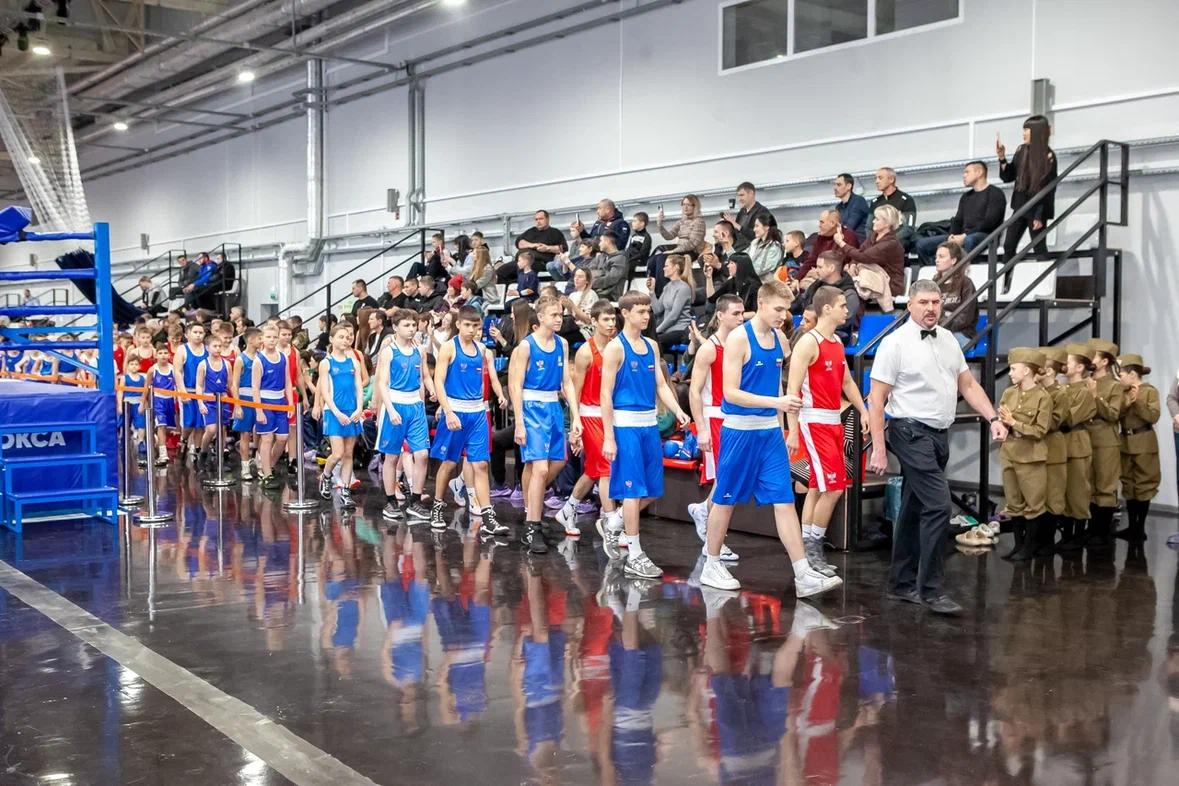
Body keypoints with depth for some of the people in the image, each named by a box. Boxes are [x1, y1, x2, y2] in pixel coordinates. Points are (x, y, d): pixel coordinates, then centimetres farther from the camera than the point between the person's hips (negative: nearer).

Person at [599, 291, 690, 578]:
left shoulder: (652, 346, 12)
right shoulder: (616, 348, -9)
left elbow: (661, 385, 13)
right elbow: (606, 395, -10)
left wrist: (678, 411, -6)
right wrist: (608, 437, -14)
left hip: (649, 423, 7)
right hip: (626, 423, -7)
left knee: (651, 489, 10)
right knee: (633, 489, -4)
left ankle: (614, 526, 32)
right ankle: (635, 556, 5)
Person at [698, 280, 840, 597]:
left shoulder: (780, 340, 9)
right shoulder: (738, 338, -12)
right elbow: (731, 393, -17)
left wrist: (780, 427, 15)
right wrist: (777, 402, -23)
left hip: (770, 432, 6)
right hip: (740, 430, -6)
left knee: (785, 501, 1)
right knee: (725, 499, 7)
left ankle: (804, 576, -1)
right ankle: (711, 565, 22)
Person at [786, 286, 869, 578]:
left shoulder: (837, 343, 14)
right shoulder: (809, 343, -13)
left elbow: (847, 382, 23)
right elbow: (792, 389, -17)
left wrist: (863, 411, 11)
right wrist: (793, 431, -21)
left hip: (834, 421, 9)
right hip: (814, 422, -9)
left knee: (817, 487, 11)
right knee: (834, 487, -10)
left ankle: (806, 546, 17)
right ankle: (813, 547, 1)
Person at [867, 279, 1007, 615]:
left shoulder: (948, 340, 12)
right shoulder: (895, 343, -9)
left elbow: (968, 385, 17)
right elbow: (876, 400, -11)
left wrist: (993, 418, 2)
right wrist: (878, 450, -16)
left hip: (940, 435, 7)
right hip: (912, 433, -7)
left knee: (915, 509, 14)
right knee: (938, 505, -15)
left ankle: (902, 584, 24)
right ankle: (930, 589, -7)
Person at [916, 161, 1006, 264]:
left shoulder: (995, 193, 2)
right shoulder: (965, 197, 25)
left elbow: (989, 222, -11)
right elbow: (957, 221, 17)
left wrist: (965, 236, -20)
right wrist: (952, 236, -7)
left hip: (985, 236, -7)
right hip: (962, 236, 7)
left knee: (968, 240, -44)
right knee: (922, 244, -10)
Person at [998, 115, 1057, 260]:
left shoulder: (1048, 157, -13)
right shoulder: (1021, 151, 4)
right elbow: (1008, 177, 9)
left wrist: (1040, 216, -16)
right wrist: (1002, 158, -7)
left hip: (1036, 209, -6)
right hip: (1020, 207, 6)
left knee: (1039, 248, -1)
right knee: (1009, 246, 5)